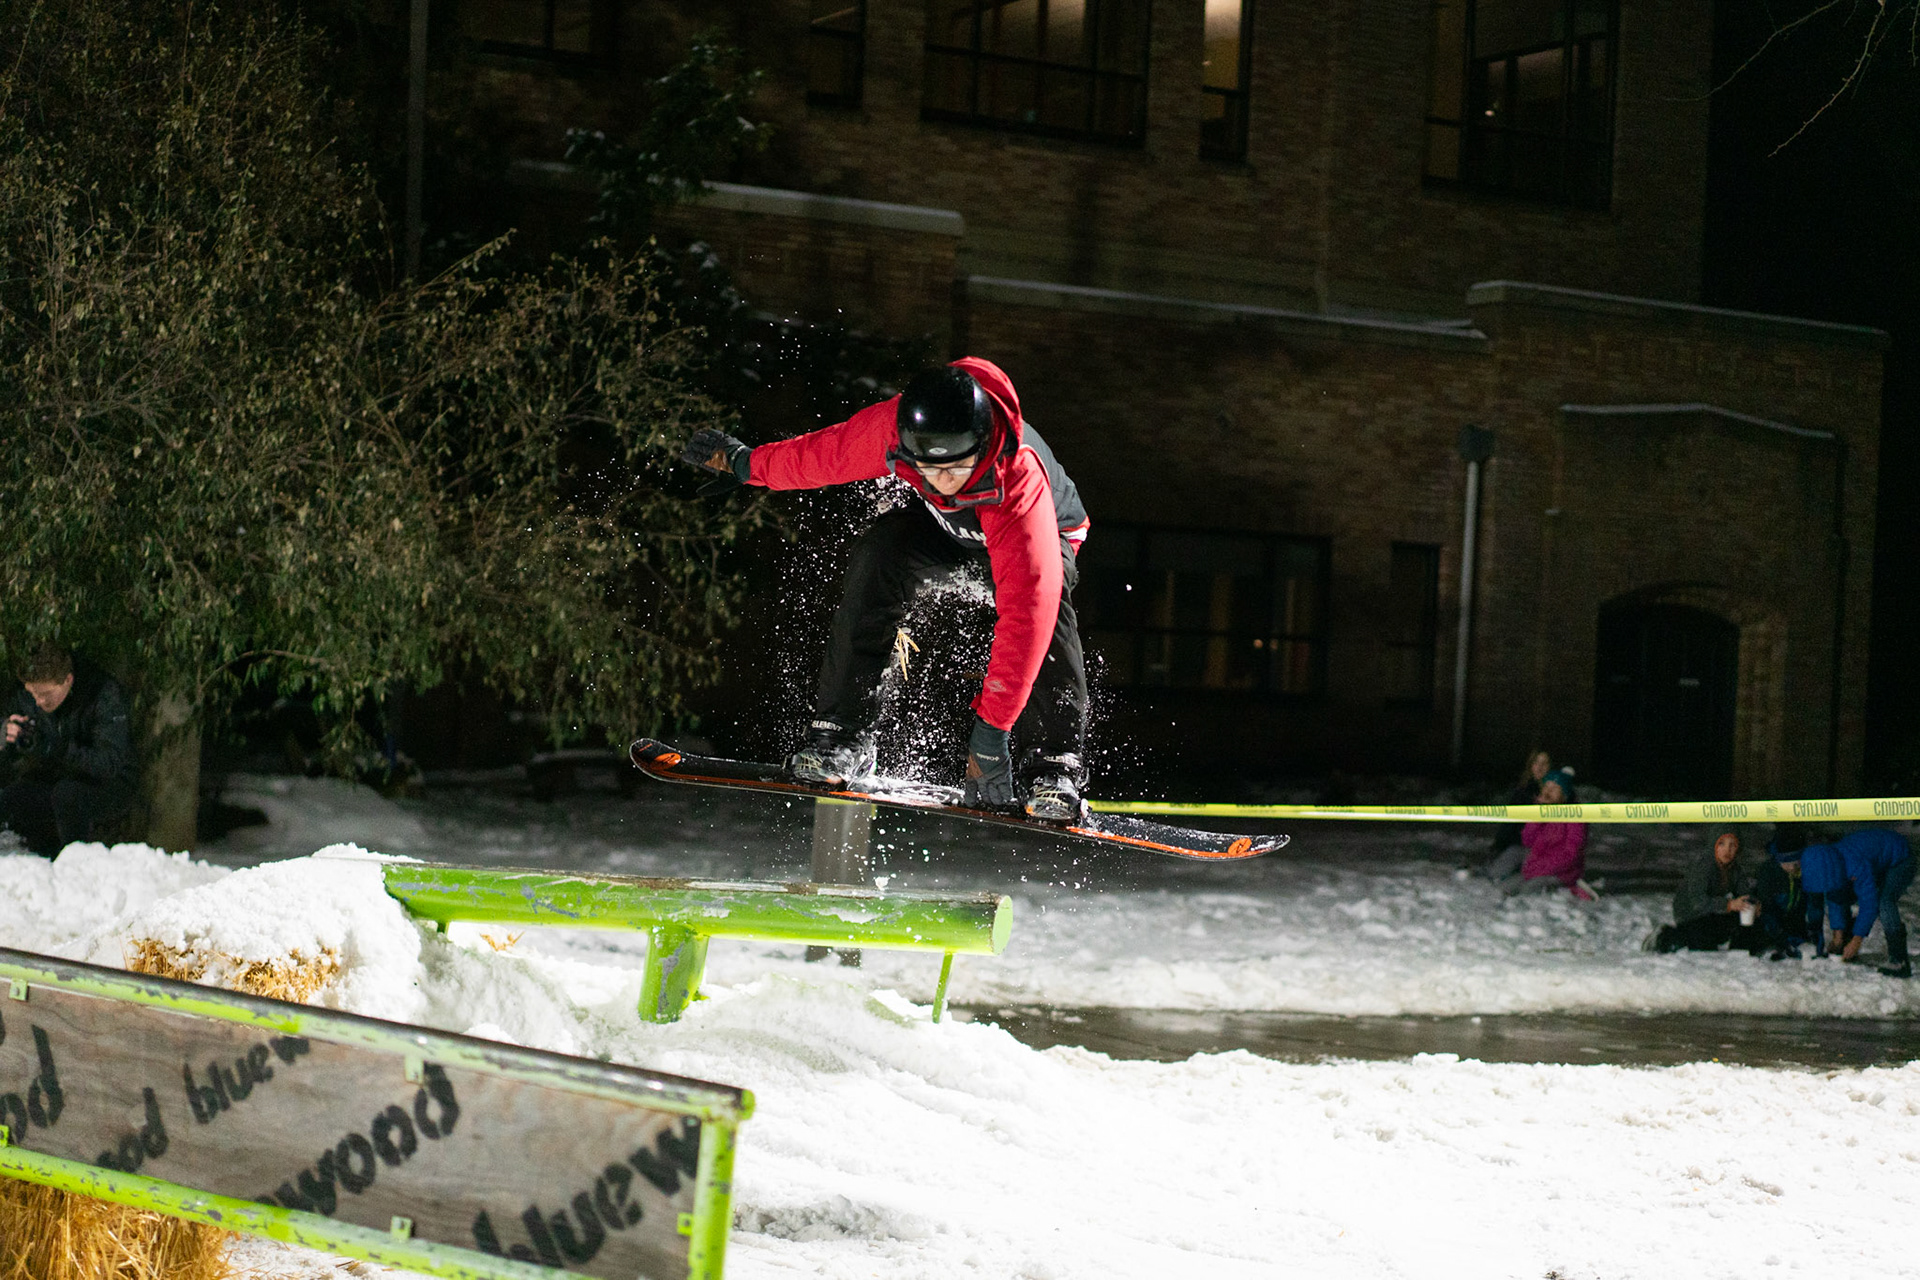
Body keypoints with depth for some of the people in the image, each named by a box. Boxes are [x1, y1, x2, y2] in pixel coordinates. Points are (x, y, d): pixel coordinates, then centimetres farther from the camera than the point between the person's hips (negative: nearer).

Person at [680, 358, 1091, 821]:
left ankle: (1054, 766, -27)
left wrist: (992, 724, -50)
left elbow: (1026, 610, -49)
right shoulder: (891, 427, -36)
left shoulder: (1020, 486, -46)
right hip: (943, 523, 3)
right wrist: (748, 462, 4)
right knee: (876, 555, -25)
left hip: (1048, 530, -3)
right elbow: (826, 453, -12)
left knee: (1041, 598, -35)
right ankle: (840, 735, -21)